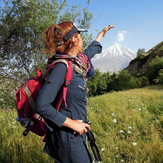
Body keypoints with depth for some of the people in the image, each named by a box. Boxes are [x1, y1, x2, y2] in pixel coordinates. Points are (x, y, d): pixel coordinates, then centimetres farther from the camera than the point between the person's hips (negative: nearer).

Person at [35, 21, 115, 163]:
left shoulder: (77, 61, 3)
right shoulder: (62, 67, -23)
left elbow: (90, 51, 27)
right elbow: (41, 106, -26)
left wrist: (102, 33, 41)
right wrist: (73, 123, -21)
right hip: (68, 138, -9)